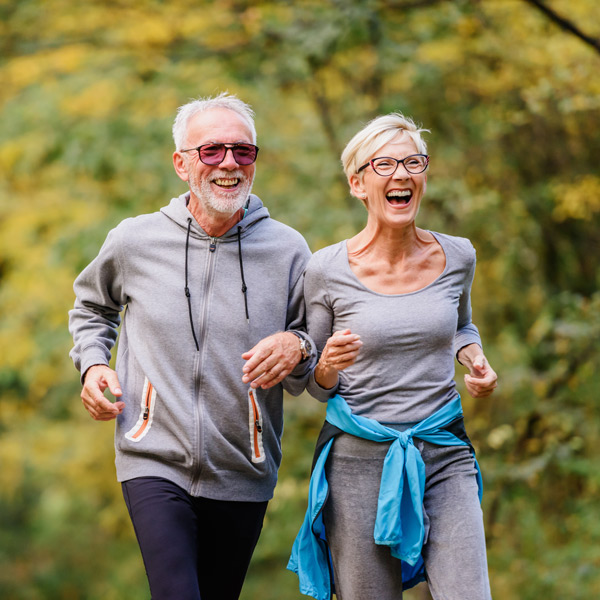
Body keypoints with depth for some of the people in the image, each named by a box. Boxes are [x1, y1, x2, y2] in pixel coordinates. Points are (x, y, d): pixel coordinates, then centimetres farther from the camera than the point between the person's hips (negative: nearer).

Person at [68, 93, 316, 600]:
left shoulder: (287, 250, -1)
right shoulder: (133, 242, 0)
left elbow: (324, 367, 7)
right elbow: (92, 306, 23)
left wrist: (297, 349, -16)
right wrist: (92, 364, 5)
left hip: (243, 477, 2)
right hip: (156, 464, -2)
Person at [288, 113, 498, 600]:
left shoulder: (456, 257, 2)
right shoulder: (328, 270, -5)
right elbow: (316, 384, 5)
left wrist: (475, 359, 3)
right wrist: (328, 366, -18)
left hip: (445, 454, 2)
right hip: (359, 459, -2)